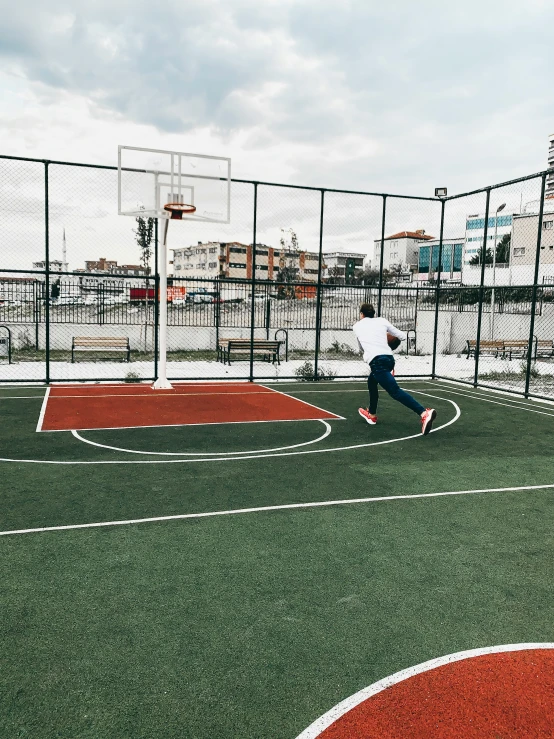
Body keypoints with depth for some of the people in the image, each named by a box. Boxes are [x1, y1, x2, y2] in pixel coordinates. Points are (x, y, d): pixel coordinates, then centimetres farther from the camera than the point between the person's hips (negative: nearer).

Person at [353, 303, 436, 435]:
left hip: (377, 360, -5)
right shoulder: (382, 321, 19)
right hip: (389, 358, 5)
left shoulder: (357, 326, 19)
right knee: (371, 382, 31)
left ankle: (424, 413, -33)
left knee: (395, 391, -16)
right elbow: (402, 336, 23)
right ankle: (371, 415, 40)